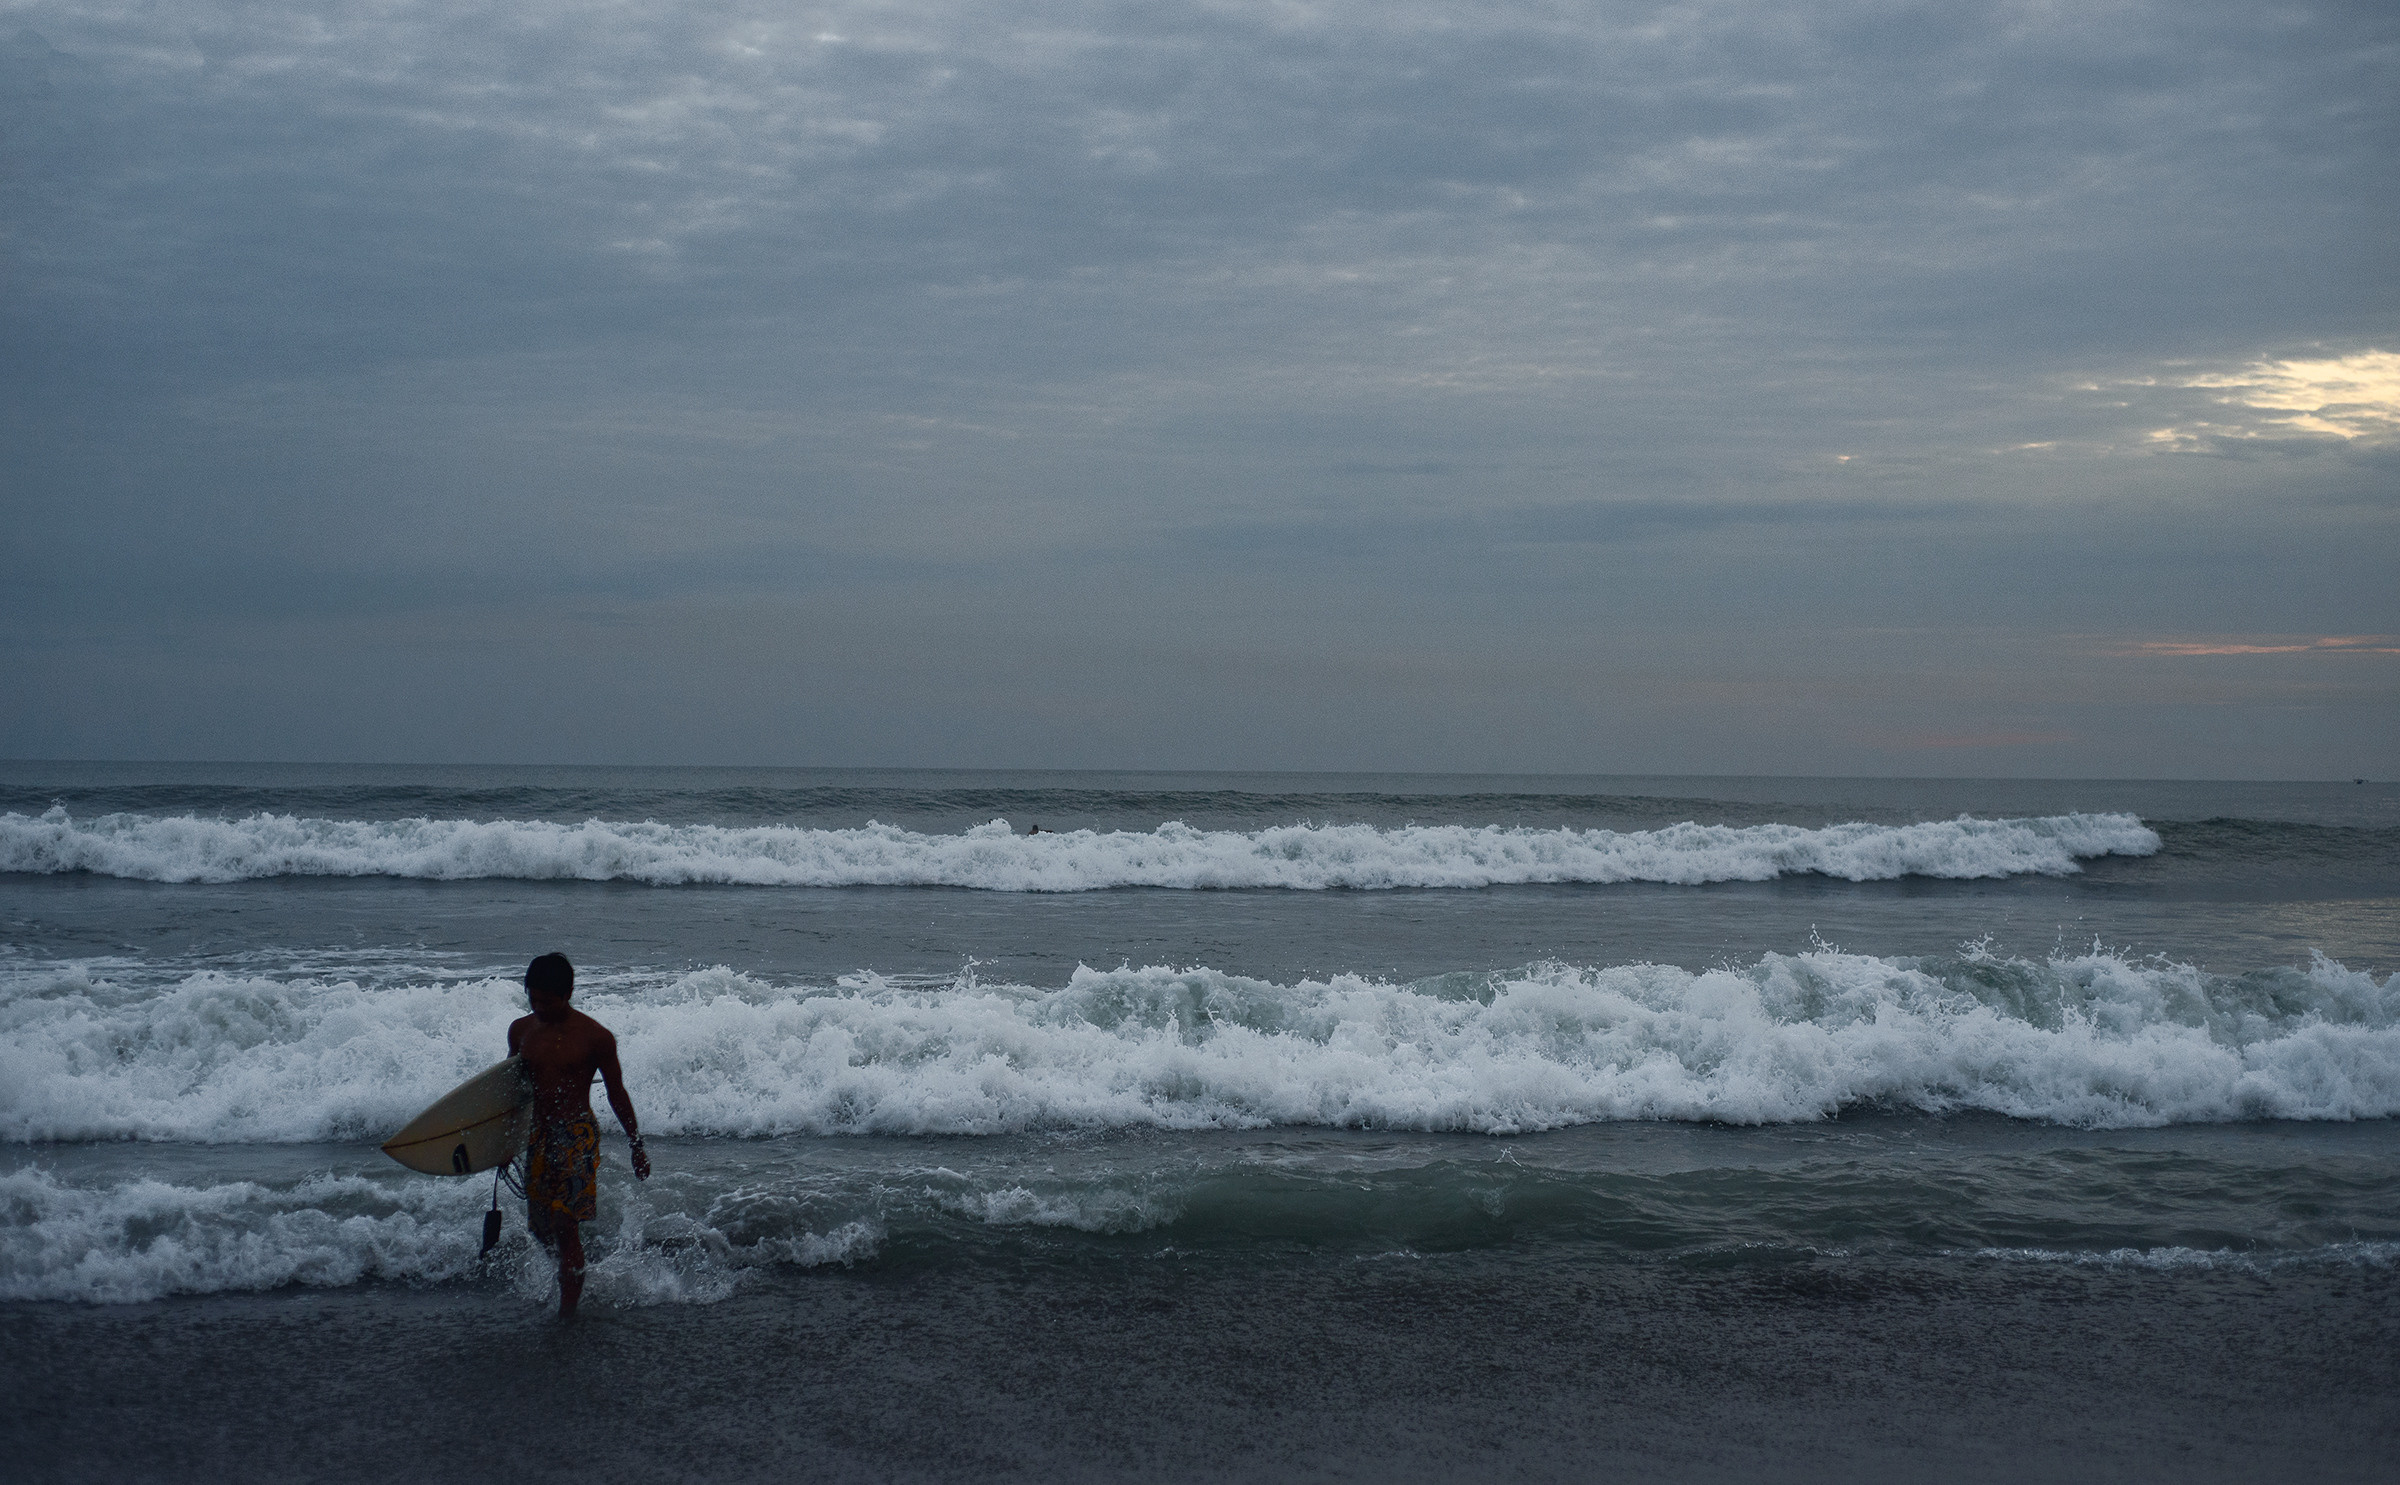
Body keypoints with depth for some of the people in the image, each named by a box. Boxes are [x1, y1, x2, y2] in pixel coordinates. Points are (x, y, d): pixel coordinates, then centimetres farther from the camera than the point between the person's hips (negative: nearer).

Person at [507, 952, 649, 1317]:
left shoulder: (595, 1037, -9)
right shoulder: (520, 1030, 4)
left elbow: (617, 1094, 0)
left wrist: (637, 1146, 3)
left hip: (578, 1136, -5)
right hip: (536, 1135, 5)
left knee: (565, 1225, -12)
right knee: (540, 1226, 8)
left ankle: (568, 1307, -4)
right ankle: (574, 1271, 35)